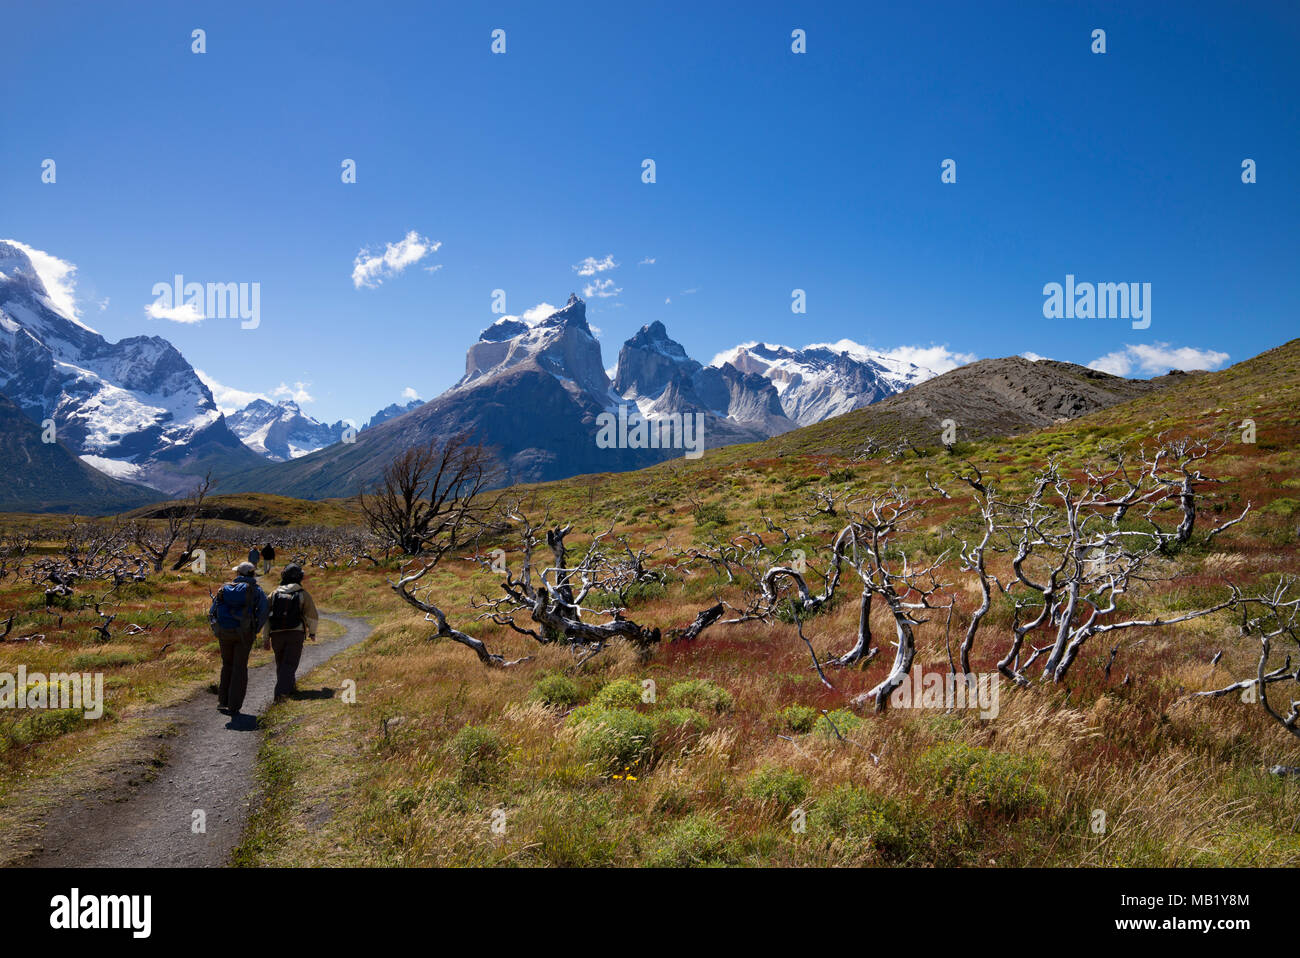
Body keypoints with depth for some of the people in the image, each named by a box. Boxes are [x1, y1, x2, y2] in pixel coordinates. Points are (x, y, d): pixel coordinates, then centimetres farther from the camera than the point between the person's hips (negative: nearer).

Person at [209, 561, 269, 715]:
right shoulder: (256, 590, 0)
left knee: (227, 665, 21)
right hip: (244, 633, -3)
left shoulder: (225, 588, 10)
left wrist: (216, 630, 15)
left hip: (224, 633, 3)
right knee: (240, 668, 5)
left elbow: (212, 612, 8)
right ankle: (234, 706, 3)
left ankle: (222, 701, 19)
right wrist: (255, 631, 3)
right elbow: (263, 613, -9)